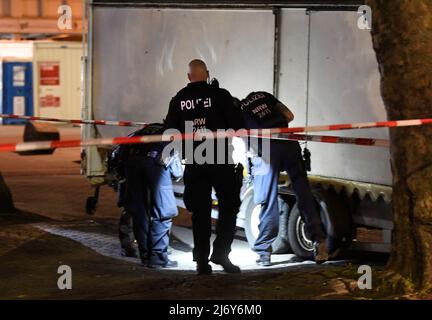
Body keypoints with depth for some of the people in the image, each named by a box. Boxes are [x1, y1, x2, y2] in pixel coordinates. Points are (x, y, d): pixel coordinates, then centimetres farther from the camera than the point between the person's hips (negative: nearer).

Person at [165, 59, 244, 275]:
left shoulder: (178, 100, 3)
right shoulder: (220, 95, -7)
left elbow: (170, 133, 7)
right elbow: (238, 126, -8)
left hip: (193, 162, 3)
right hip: (220, 160, -3)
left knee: (200, 211, 9)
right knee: (229, 206, 9)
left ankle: (202, 260, 9)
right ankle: (220, 253, -1)